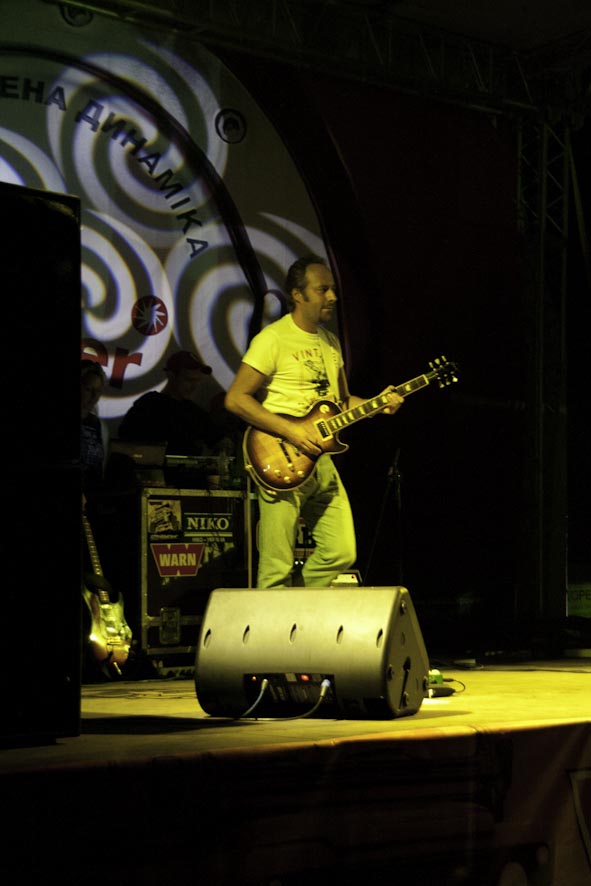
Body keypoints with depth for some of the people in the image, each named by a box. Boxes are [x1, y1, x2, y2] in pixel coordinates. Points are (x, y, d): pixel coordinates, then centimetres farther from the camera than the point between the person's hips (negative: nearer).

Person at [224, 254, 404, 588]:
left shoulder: (331, 342, 16)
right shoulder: (273, 339, -9)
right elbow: (236, 398, -14)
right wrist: (291, 431, -19)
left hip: (320, 460, 7)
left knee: (342, 554, 5)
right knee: (278, 570, -6)